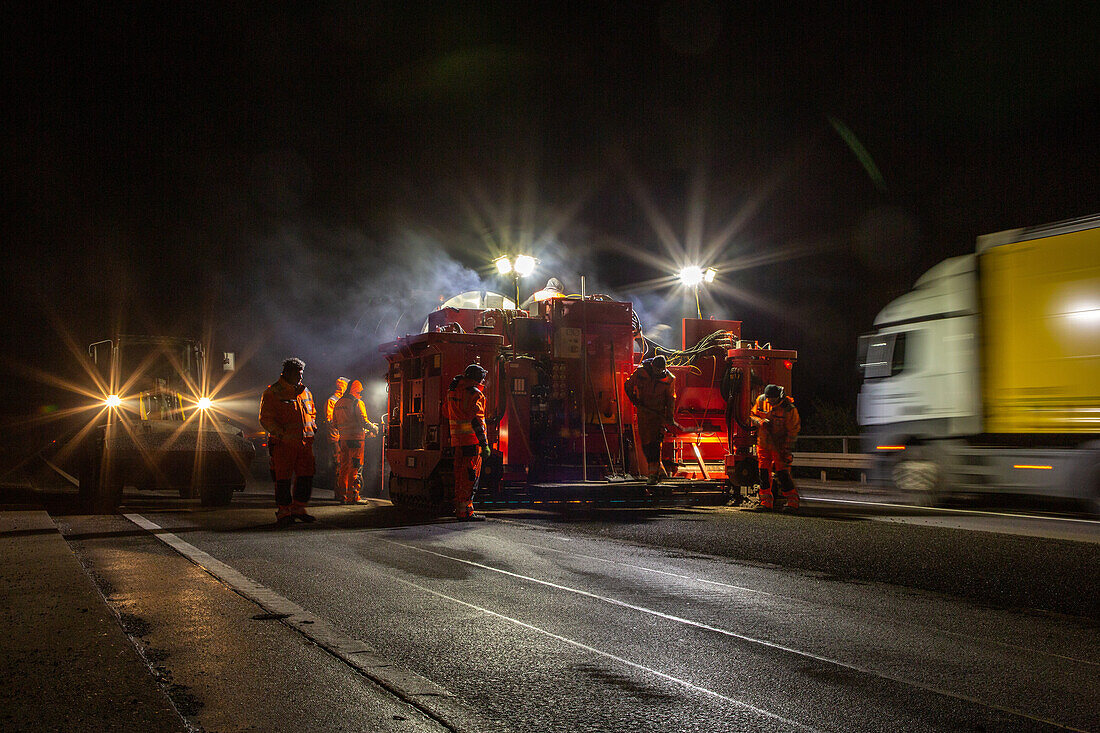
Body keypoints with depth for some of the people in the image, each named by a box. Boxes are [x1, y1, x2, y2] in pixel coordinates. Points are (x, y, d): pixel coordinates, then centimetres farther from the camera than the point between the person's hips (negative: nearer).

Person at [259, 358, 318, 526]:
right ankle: (283, 512, 7)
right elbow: (265, 419, -6)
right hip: (283, 443, -6)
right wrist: (281, 433, -15)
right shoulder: (272, 393, -1)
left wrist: (313, 427, 10)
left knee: (306, 476, 7)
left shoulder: (305, 392, 17)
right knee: (283, 478, -2)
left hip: (305, 442, 6)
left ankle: (298, 508, 20)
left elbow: (312, 413, 29)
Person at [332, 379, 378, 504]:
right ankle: (353, 496, -5)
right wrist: (374, 428, 2)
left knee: (344, 467, 13)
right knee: (355, 468, -5)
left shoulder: (338, 403, 14)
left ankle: (342, 495, 17)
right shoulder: (357, 402, -9)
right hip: (356, 438, -7)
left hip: (343, 438, 7)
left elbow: (335, 423, 18)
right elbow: (363, 421, -14)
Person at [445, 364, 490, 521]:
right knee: (471, 477, -5)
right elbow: (477, 421, -18)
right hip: (472, 441, -8)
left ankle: (459, 509, 23)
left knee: (460, 475, 15)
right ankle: (466, 511, -5)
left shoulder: (452, 391, 11)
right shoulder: (475, 394, -12)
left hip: (457, 441, 8)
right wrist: (485, 444, -19)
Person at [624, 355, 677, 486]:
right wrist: (634, 400, 1)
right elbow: (628, 385, 9)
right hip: (643, 412, 2)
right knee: (645, 443, 4)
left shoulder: (668, 379, -7)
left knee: (655, 442, -15)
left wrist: (670, 417, 2)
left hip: (659, 414, -2)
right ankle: (659, 468, 22)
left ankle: (654, 474, -14)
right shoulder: (640, 373, -8)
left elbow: (671, 399, 5)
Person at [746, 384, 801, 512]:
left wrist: (787, 450, -14)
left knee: (782, 473, -8)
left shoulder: (789, 409, -17)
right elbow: (752, 415, 10)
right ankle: (765, 502, 13)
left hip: (780, 446, -5)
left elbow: (793, 431, -11)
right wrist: (760, 421, -14)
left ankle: (793, 502, 2)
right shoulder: (761, 400, -4)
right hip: (763, 443, 5)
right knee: (764, 472, 5)